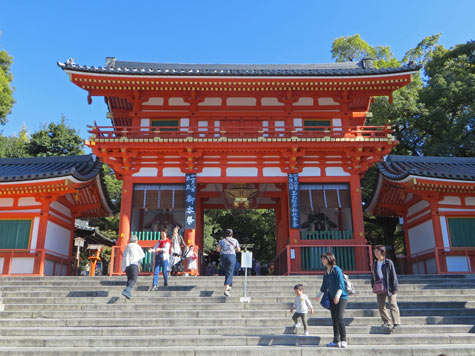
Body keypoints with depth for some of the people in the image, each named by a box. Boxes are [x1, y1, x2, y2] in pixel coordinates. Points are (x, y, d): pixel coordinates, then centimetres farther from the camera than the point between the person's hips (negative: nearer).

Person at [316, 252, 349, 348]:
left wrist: (338, 295, -27)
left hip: (341, 297, -7)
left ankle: (343, 341, -6)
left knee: (340, 318, -14)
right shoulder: (326, 273, 12)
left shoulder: (337, 269, -10)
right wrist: (319, 296, 28)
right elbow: (324, 286, 23)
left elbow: (341, 284, -17)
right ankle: (336, 341, 13)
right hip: (332, 298, 7)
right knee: (334, 319, 7)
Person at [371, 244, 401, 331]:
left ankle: (396, 323, -1)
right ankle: (386, 322, 15)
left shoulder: (389, 262, -7)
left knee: (393, 304, -4)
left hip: (389, 287, -5)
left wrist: (395, 288, -11)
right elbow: (373, 277, 15)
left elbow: (394, 276, -7)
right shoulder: (375, 264, 8)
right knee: (381, 306, 4)